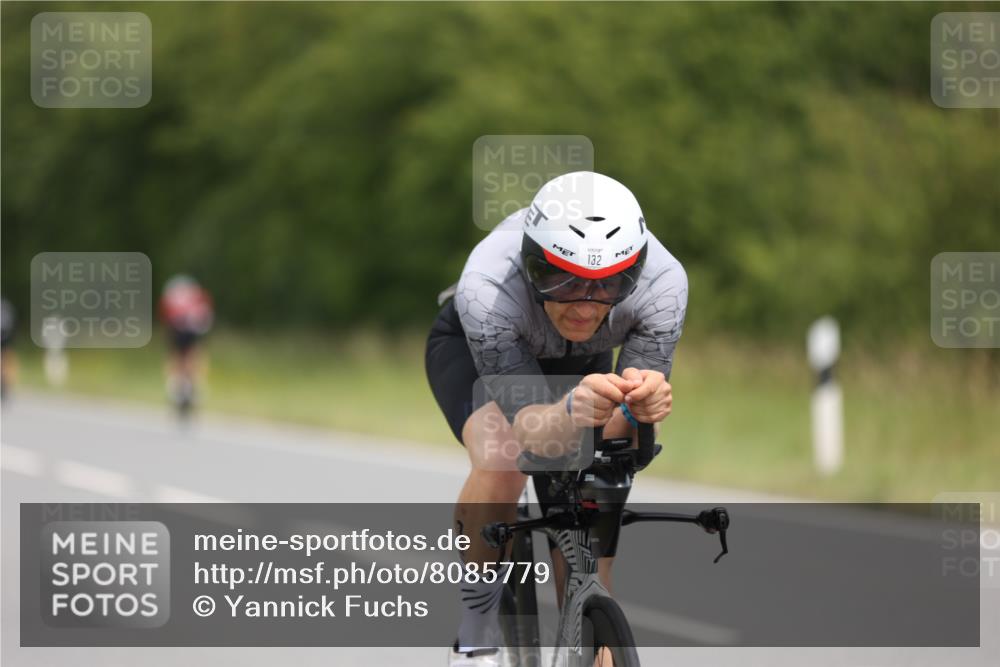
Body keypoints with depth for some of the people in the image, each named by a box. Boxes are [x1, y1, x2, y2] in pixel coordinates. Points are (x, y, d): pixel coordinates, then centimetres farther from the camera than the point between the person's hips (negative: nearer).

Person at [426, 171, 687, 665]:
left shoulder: (663, 283, -36)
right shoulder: (488, 286, -43)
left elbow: (615, 440, -33)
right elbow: (527, 431, -43)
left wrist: (638, 410, -57)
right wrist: (573, 412, -65)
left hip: (583, 361, 3)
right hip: (469, 347, -3)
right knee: (501, 464, -30)